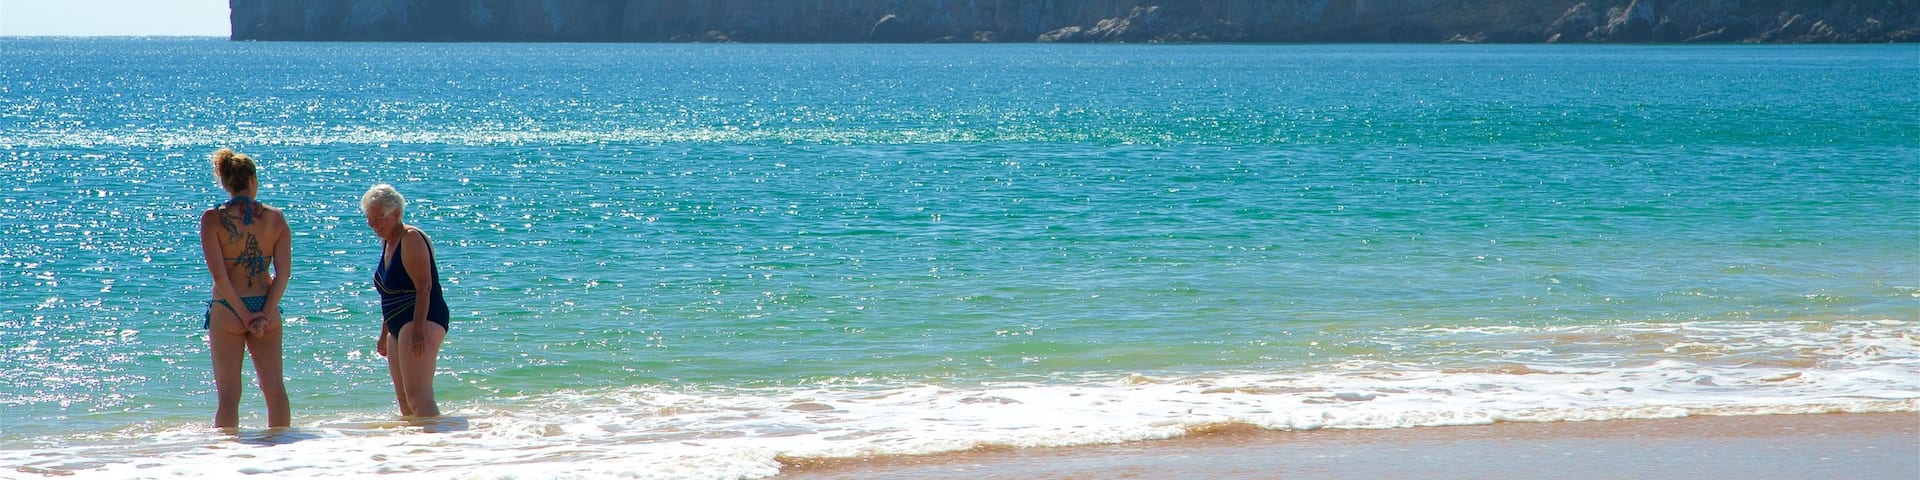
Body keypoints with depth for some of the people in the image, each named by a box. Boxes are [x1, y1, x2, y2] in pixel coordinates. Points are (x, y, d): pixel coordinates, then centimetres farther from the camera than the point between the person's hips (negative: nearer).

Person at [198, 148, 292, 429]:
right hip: (266, 307, 2)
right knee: (275, 388, 11)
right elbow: (283, 272, -7)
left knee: (229, 394, 1)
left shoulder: (212, 219, -6)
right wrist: (265, 314, -9)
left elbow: (219, 274, -13)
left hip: (227, 310, -2)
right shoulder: (275, 218, 0)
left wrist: (245, 316, -9)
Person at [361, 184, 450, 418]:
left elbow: (424, 286, -20)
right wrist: (384, 333, 25)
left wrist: (418, 330, -27)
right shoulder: (387, 241, 17)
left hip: (421, 319, -10)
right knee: (403, 399, 10)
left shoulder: (411, 238, -12)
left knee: (417, 394, -21)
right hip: (399, 326, 10)